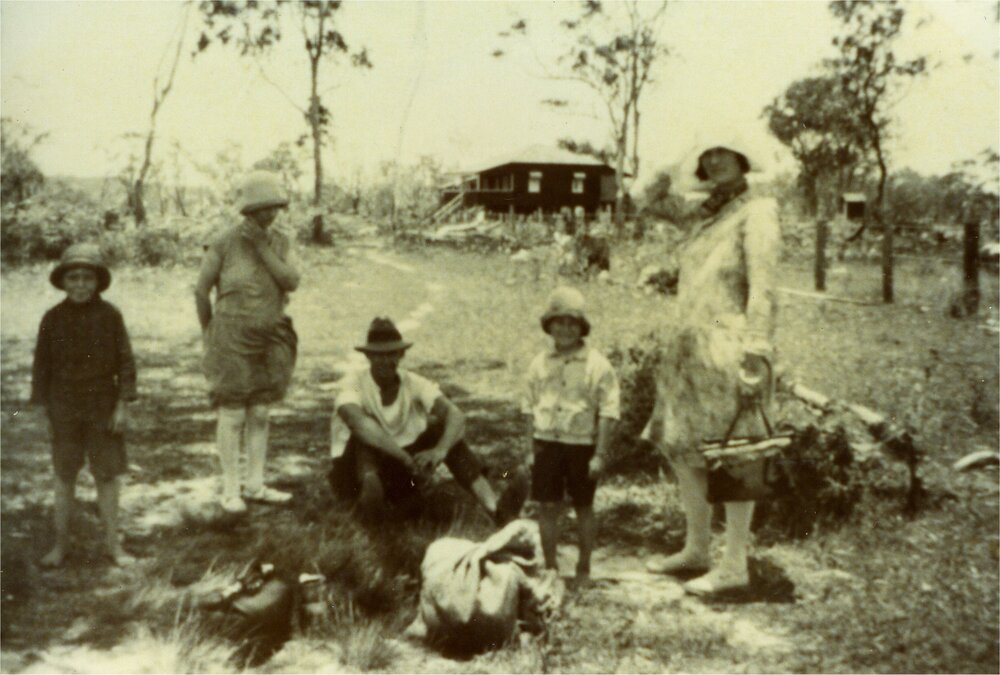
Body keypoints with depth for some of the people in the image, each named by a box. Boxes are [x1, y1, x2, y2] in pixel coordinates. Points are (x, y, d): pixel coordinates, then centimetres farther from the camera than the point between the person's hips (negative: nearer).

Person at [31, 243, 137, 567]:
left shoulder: (110, 315, -6)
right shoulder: (53, 318, -3)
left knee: (108, 474, 6)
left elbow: (125, 361, -3)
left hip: (103, 407, -1)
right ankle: (61, 543, 22)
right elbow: (42, 364, 3)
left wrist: (123, 405, -7)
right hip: (65, 408, 1)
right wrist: (44, 406, 1)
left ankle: (112, 543, 18)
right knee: (64, 475, 9)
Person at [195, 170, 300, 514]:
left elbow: (292, 282, -11)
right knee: (232, 415, 0)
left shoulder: (278, 242, 3)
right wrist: (209, 334, 6)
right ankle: (231, 489, 10)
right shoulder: (225, 242, -11)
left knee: (260, 414, 9)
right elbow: (201, 289, -4)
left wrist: (262, 249, -18)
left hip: (269, 340, 5)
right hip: (232, 340, -5)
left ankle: (255, 485, 18)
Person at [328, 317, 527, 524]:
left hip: (399, 476, 3)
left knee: (442, 426, -17)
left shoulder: (413, 383, -4)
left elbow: (456, 416, -19)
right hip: (356, 474, -3)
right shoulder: (353, 383, -12)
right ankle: (370, 487, -59)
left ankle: (495, 509, -33)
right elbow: (357, 422, -35)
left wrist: (440, 450, -40)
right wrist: (405, 458, -44)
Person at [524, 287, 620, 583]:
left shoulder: (597, 364, -4)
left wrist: (600, 454, -10)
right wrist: (532, 449, 8)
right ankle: (550, 567, 15)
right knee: (547, 507, 3)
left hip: (582, 444, -2)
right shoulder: (540, 364, 6)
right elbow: (531, 409, 12)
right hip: (547, 443, 3)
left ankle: (584, 568, 22)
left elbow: (607, 412, -5)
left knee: (584, 507, 9)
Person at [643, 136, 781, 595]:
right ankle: (696, 549, 26)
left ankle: (735, 565, 7)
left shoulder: (755, 214, -5)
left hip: (726, 346, -8)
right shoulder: (706, 218, 18)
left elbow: (762, 287, -13)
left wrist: (756, 351, -20)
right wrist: (678, 345, 16)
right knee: (679, 446, 12)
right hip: (688, 346, 8)